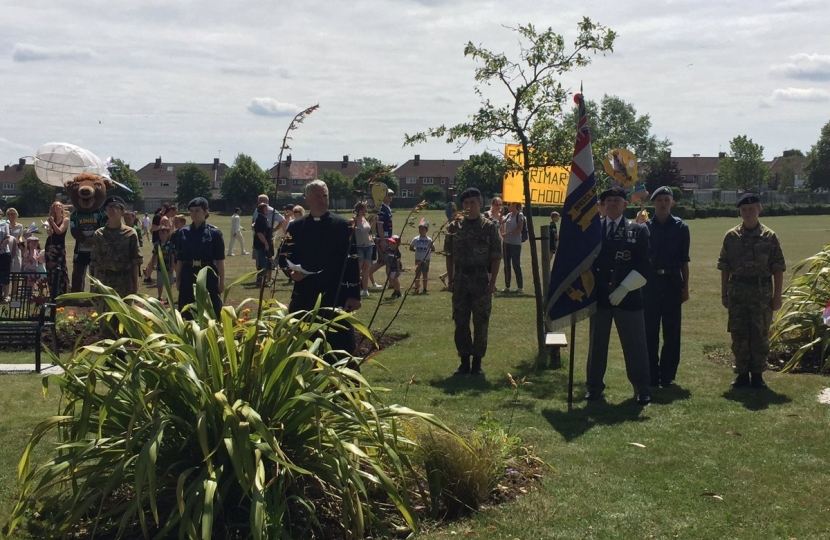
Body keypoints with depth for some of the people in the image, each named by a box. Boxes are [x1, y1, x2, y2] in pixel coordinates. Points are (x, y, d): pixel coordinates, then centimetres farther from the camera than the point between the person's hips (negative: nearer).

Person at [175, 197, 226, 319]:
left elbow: (220, 260, -4)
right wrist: (177, 279, 8)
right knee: (187, 313, 7)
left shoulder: (214, 232, -4)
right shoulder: (184, 232, 4)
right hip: (188, 275, 3)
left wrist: (222, 281, -6)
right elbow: (179, 259, 8)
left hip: (208, 275, -3)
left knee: (211, 312, 2)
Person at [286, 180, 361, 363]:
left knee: (340, 347, 0)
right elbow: (286, 257, 12)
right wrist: (291, 271, -11)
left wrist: (354, 294, -9)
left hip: (335, 295, -3)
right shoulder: (296, 227, 7)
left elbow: (352, 261, -3)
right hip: (305, 295, 3)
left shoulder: (341, 225, -1)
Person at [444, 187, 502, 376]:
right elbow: (450, 255, 10)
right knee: (460, 322, 6)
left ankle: (477, 362, 11)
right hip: (461, 279, 2)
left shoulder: (489, 227, -2)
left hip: (481, 279, -2)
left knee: (481, 322, 2)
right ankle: (464, 361, 15)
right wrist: (450, 280, 5)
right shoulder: (454, 227, 5)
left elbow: (496, 257, -2)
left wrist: (492, 281, -8)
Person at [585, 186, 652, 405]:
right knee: (596, 343, 9)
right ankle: (594, 386, 21)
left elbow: (643, 266, -3)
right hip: (598, 295, 2)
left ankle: (642, 388, 13)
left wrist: (624, 288, -13)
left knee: (635, 345, 3)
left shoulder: (638, 231, 2)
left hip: (627, 296, -1)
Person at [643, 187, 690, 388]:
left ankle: (668, 375, 11)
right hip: (650, 281, 0)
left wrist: (685, 286, 2)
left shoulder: (681, 227, 4)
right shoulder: (645, 226, 5)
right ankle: (651, 375, 10)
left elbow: (684, 260, 5)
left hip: (672, 282, 0)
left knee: (672, 331, 3)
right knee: (649, 331, 3)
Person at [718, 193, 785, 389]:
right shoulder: (731, 236, 3)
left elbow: (778, 268, 0)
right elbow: (724, 267, 7)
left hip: (762, 292, -1)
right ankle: (742, 374, 14)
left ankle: (757, 374, 13)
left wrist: (777, 295, -3)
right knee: (739, 334, 5)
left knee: (760, 335, 4)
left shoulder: (769, 236, -1)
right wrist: (724, 293, 4)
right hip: (737, 291, 1)